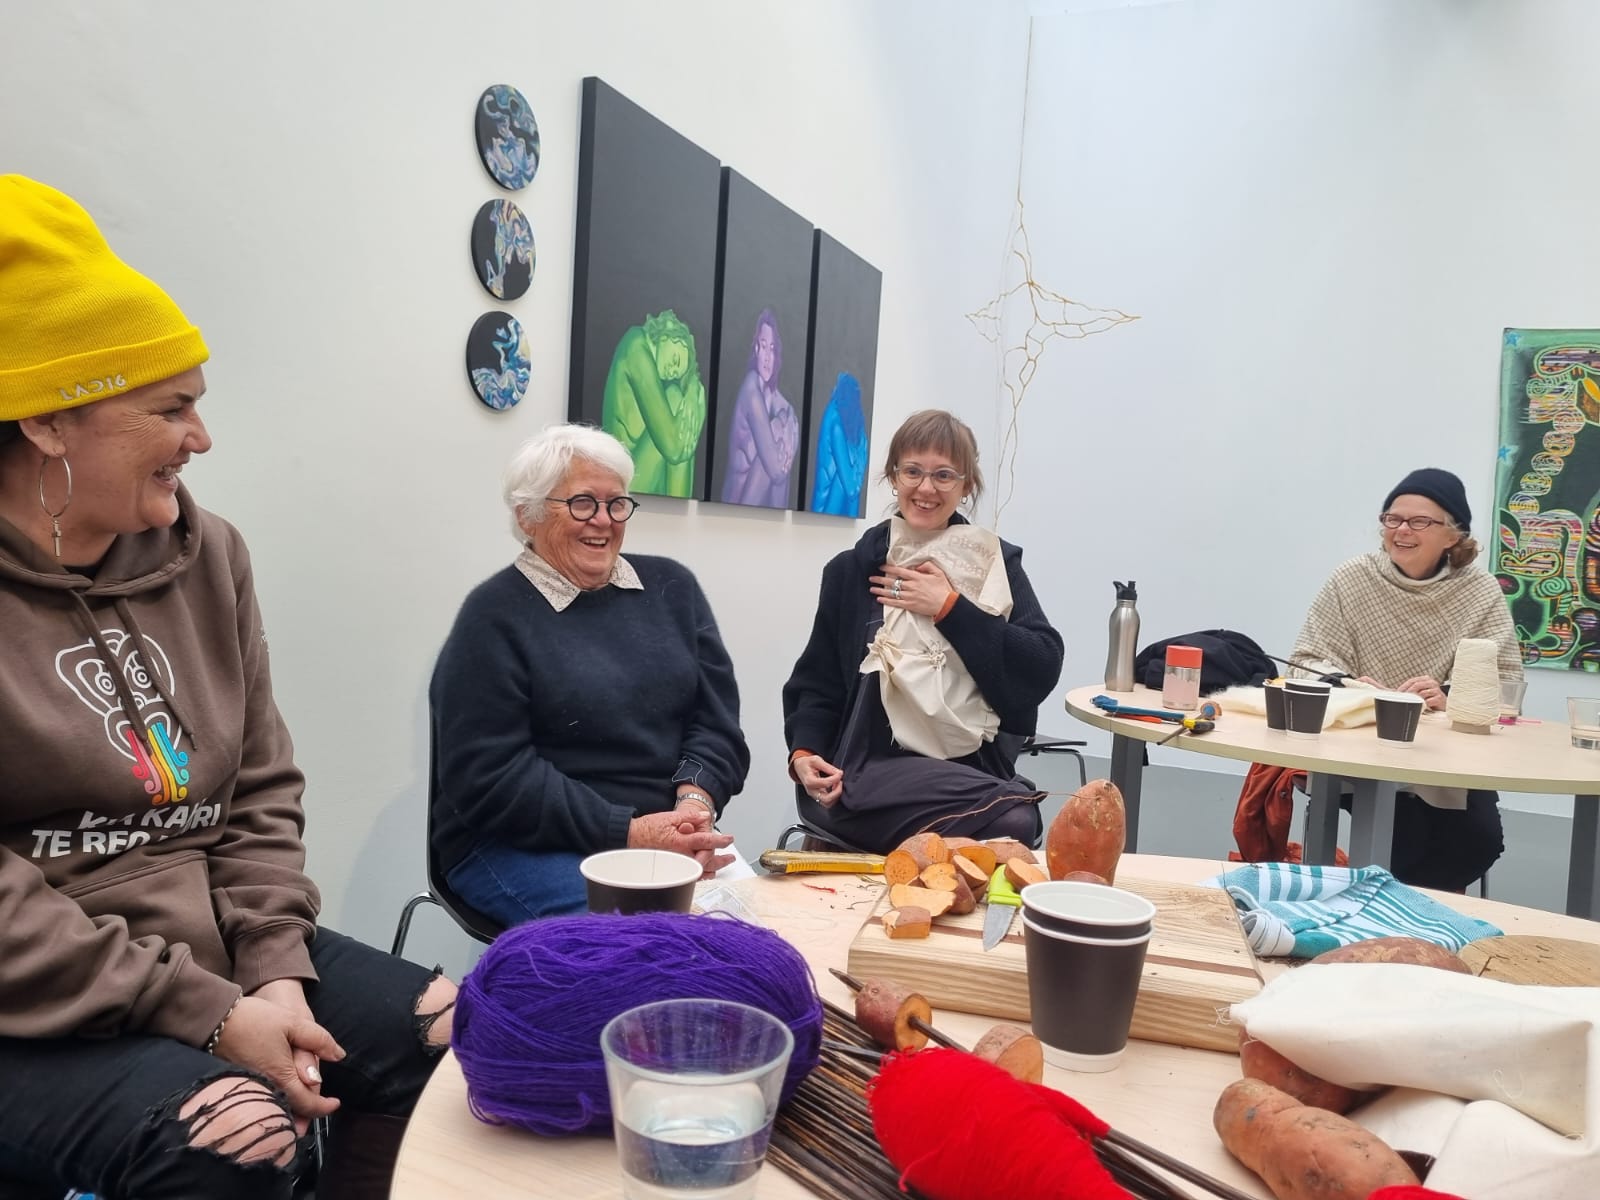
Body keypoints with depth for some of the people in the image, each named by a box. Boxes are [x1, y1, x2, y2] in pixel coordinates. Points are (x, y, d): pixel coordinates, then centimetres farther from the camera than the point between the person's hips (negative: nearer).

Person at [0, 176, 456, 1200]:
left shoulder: (203, 555, 4)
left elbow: (261, 790, 6)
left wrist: (274, 973, -6)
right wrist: (206, 1013, -20)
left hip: (216, 953, 6)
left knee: (458, 1039, -6)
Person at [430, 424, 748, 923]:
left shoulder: (671, 587, 11)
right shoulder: (494, 617, -4)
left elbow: (716, 720, 7)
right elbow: (488, 777, -12)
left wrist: (695, 804, -14)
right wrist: (628, 831, -19)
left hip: (668, 837, 5)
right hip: (526, 844, -4)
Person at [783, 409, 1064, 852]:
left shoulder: (997, 564, 9)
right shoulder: (852, 570, 9)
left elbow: (1043, 669, -3)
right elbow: (818, 682, 9)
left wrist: (950, 608, -8)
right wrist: (804, 753, -10)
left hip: (975, 772, 2)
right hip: (873, 771, -2)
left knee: (1017, 822, -33)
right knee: (1011, 821, -31)